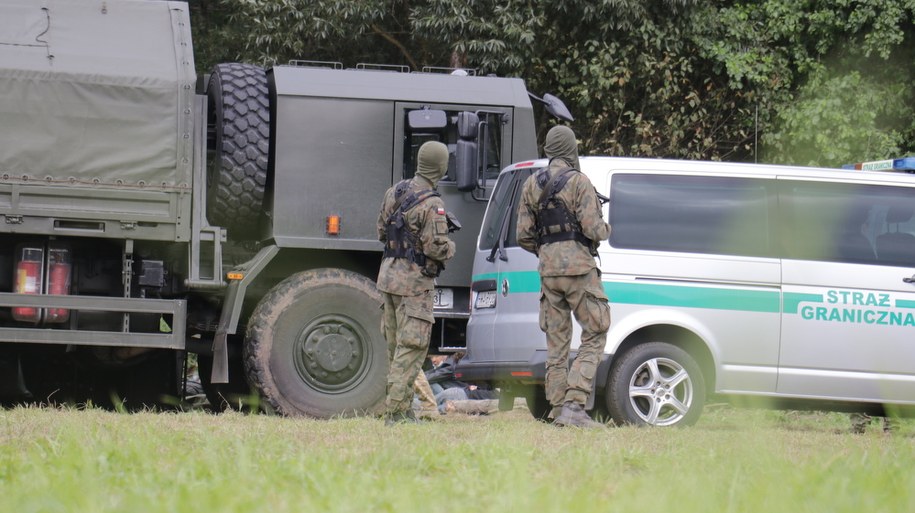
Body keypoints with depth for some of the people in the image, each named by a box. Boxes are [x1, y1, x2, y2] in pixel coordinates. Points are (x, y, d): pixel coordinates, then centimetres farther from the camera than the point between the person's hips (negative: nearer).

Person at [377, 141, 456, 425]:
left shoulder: (396, 191, 6)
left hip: (388, 273, 8)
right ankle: (396, 411, -10)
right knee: (411, 347, -6)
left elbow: (382, 232, 15)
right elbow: (437, 248, -21)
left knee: (396, 346, 14)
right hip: (414, 280, -8)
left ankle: (403, 407, 20)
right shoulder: (431, 204, -18)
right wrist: (449, 247, 0)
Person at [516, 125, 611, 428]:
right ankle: (574, 406, -13)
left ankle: (558, 409, 7)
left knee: (556, 343, 10)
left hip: (548, 270, 6)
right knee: (595, 336, -1)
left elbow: (524, 236, 9)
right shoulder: (578, 182, -8)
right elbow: (592, 228, -14)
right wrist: (606, 230, 8)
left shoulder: (532, 185, 10)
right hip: (579, 267, -6)